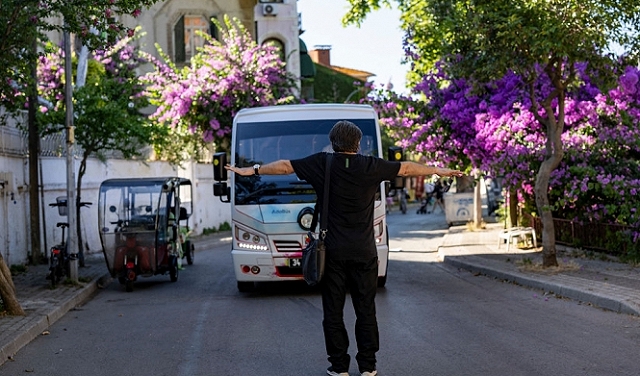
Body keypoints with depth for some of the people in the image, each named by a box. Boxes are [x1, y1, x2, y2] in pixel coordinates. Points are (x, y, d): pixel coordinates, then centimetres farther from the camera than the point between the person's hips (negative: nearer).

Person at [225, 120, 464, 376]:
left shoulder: (322, 164, -2)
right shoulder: (371, 166, 0)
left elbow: (284, 167, 5)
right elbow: (407, 169, 13)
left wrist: (252, 170, 19)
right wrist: (439, 171, 28)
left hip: (334, 252, -1)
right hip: (364, 252, 1)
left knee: (333, 311, 7)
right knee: (366, 310, 9)